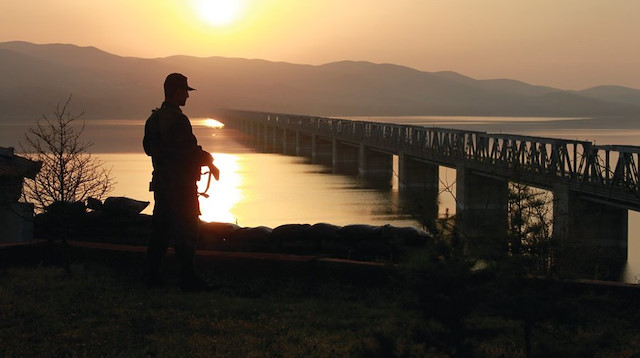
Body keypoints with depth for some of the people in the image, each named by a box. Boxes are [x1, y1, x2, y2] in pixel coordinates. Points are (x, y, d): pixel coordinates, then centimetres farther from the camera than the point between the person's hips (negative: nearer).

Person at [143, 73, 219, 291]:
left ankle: (152, 275, 16)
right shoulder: (176, 120, -18)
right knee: (186, 231, -5)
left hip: (161, 181, 9)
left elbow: (148, 148, 21)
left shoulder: (154, 118, 12)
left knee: (160, 230, 14)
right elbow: (188, 151, -20)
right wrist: (209, 161, -5)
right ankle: (188, 279, -3)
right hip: (180, 184, -9)